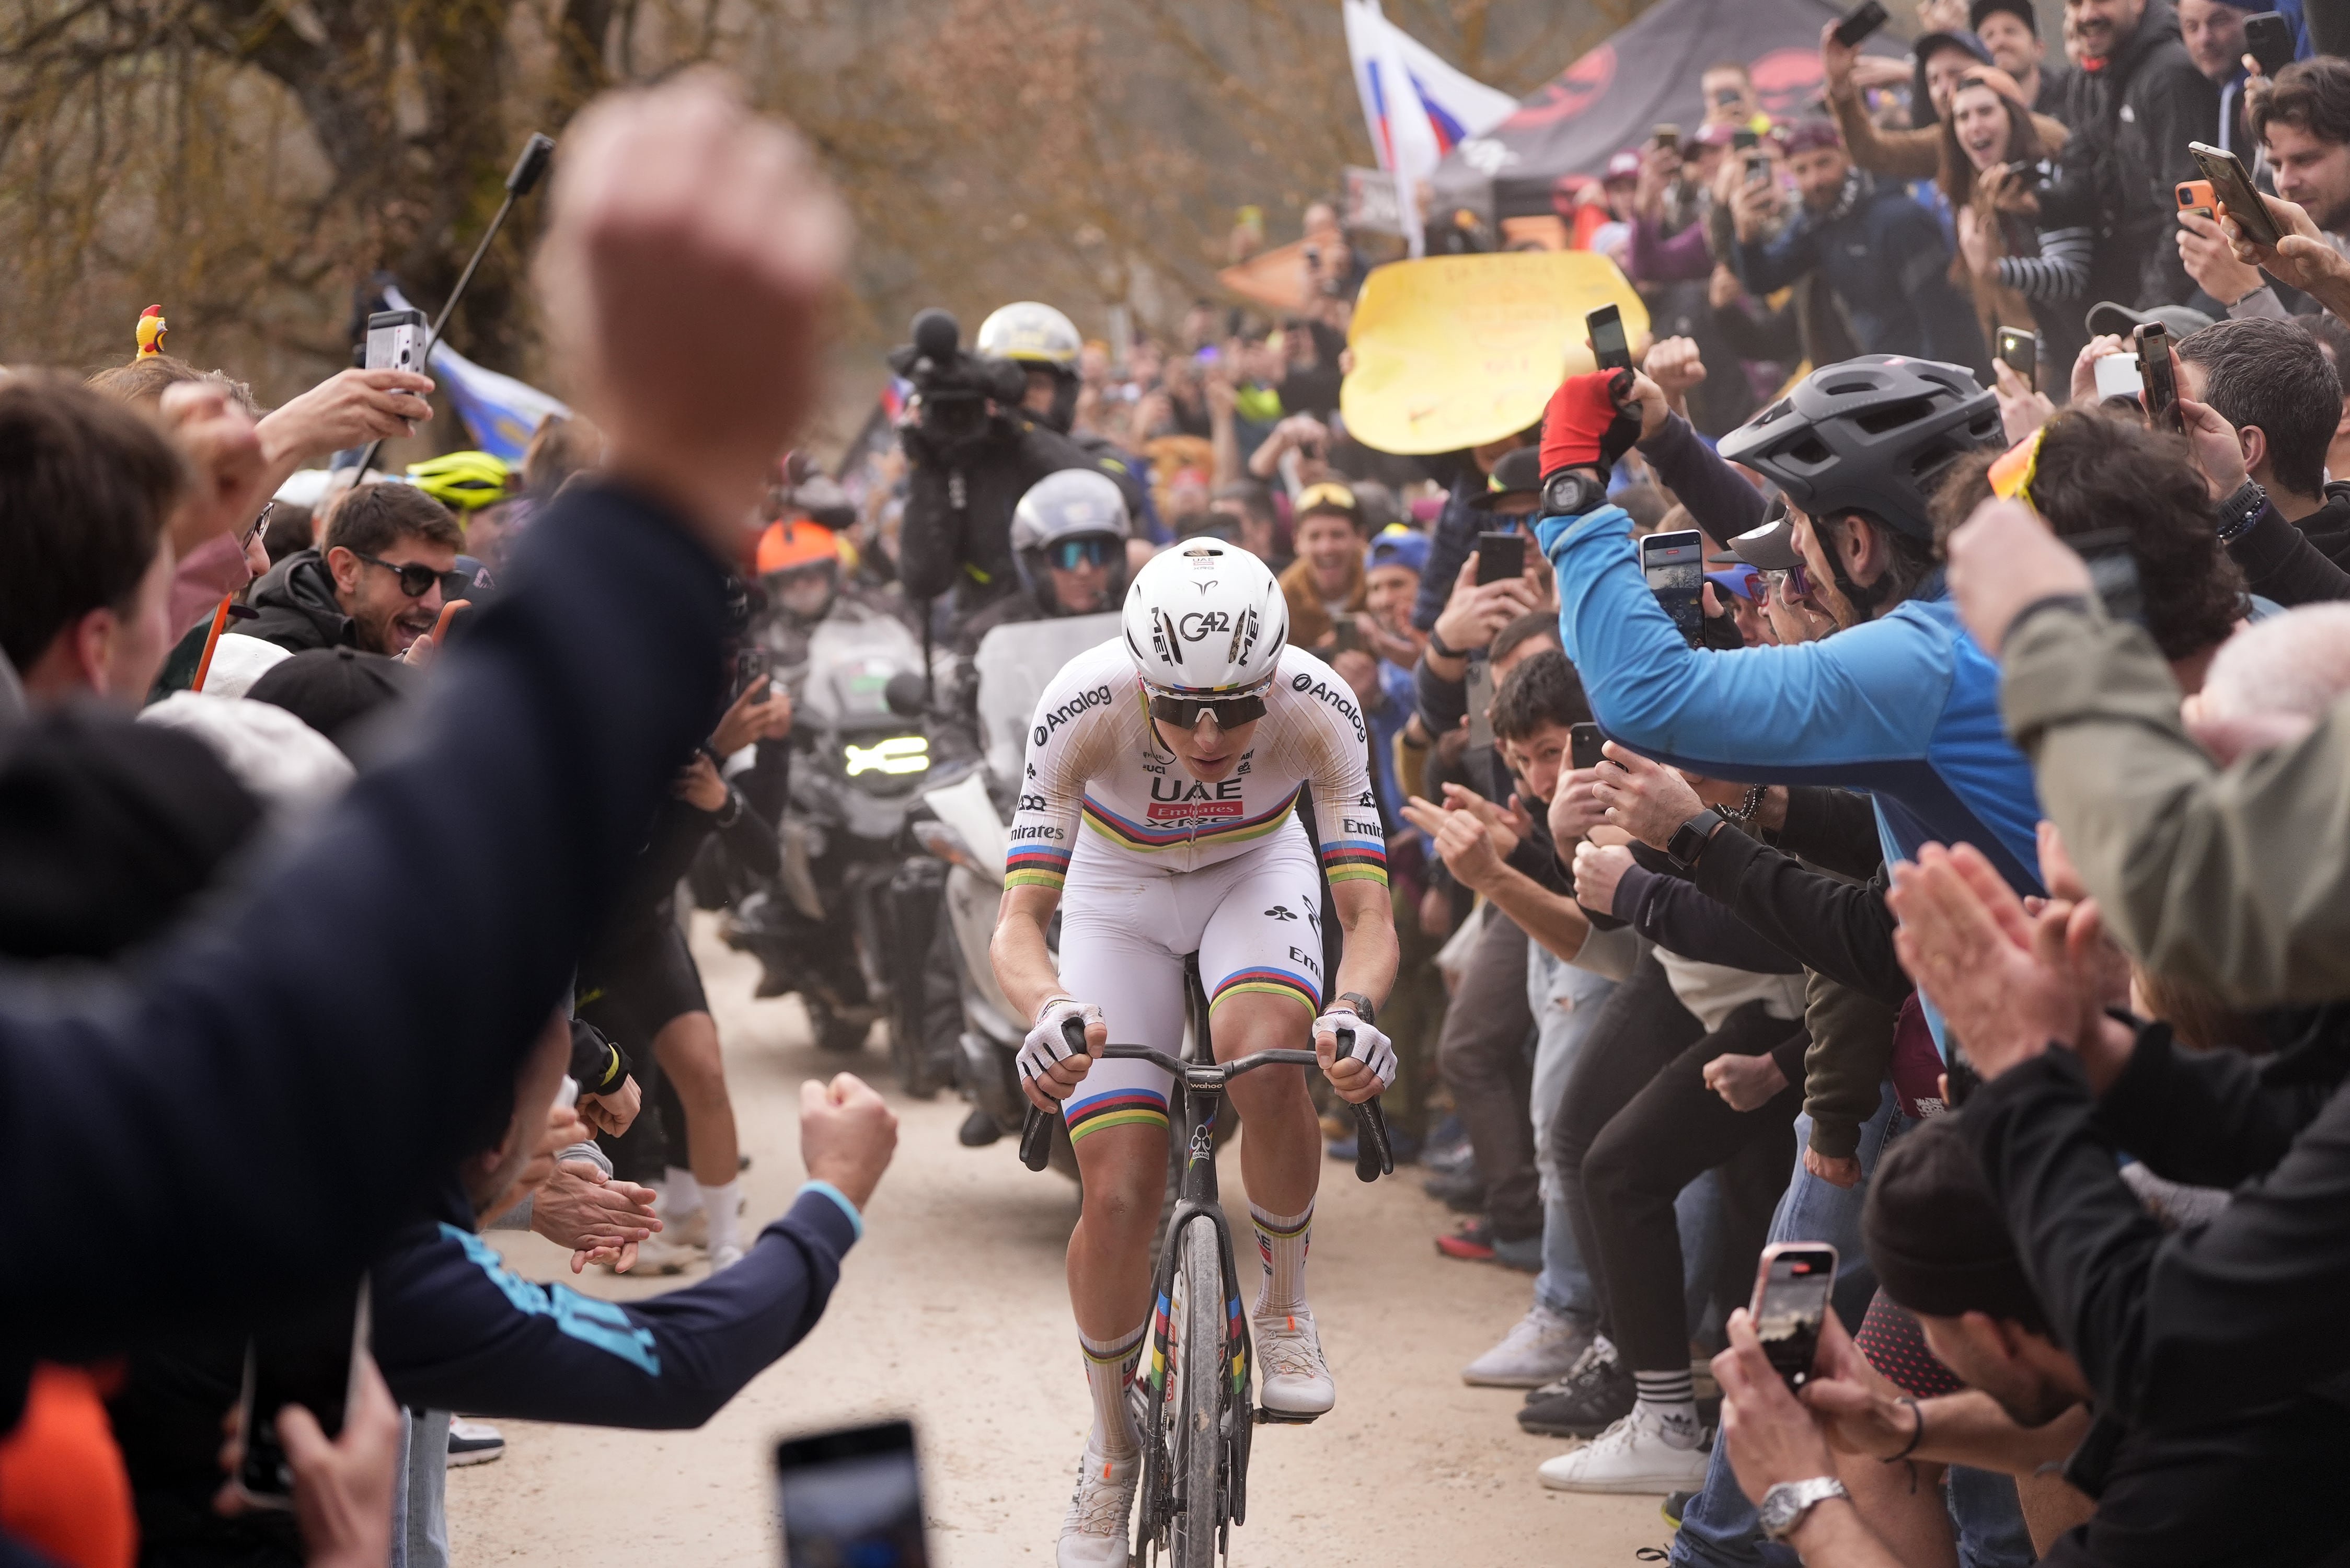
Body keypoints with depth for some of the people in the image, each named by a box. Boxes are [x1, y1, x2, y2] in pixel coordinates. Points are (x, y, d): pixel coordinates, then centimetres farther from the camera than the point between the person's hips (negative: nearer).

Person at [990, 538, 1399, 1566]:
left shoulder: (1317, 708, -32)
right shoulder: (1084, 708, -35)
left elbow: (1369, 916, -32)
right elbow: (1017, 925, -35)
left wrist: (1355, 1008, -54)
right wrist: (1051, 1012, -57)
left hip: (1257, 873, 0)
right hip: (1119, 892, 0)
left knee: (1265, 1063, -34)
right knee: (1118, 1195, -9)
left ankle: (1284, 1310, -7)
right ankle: (1111, 1455, 14)